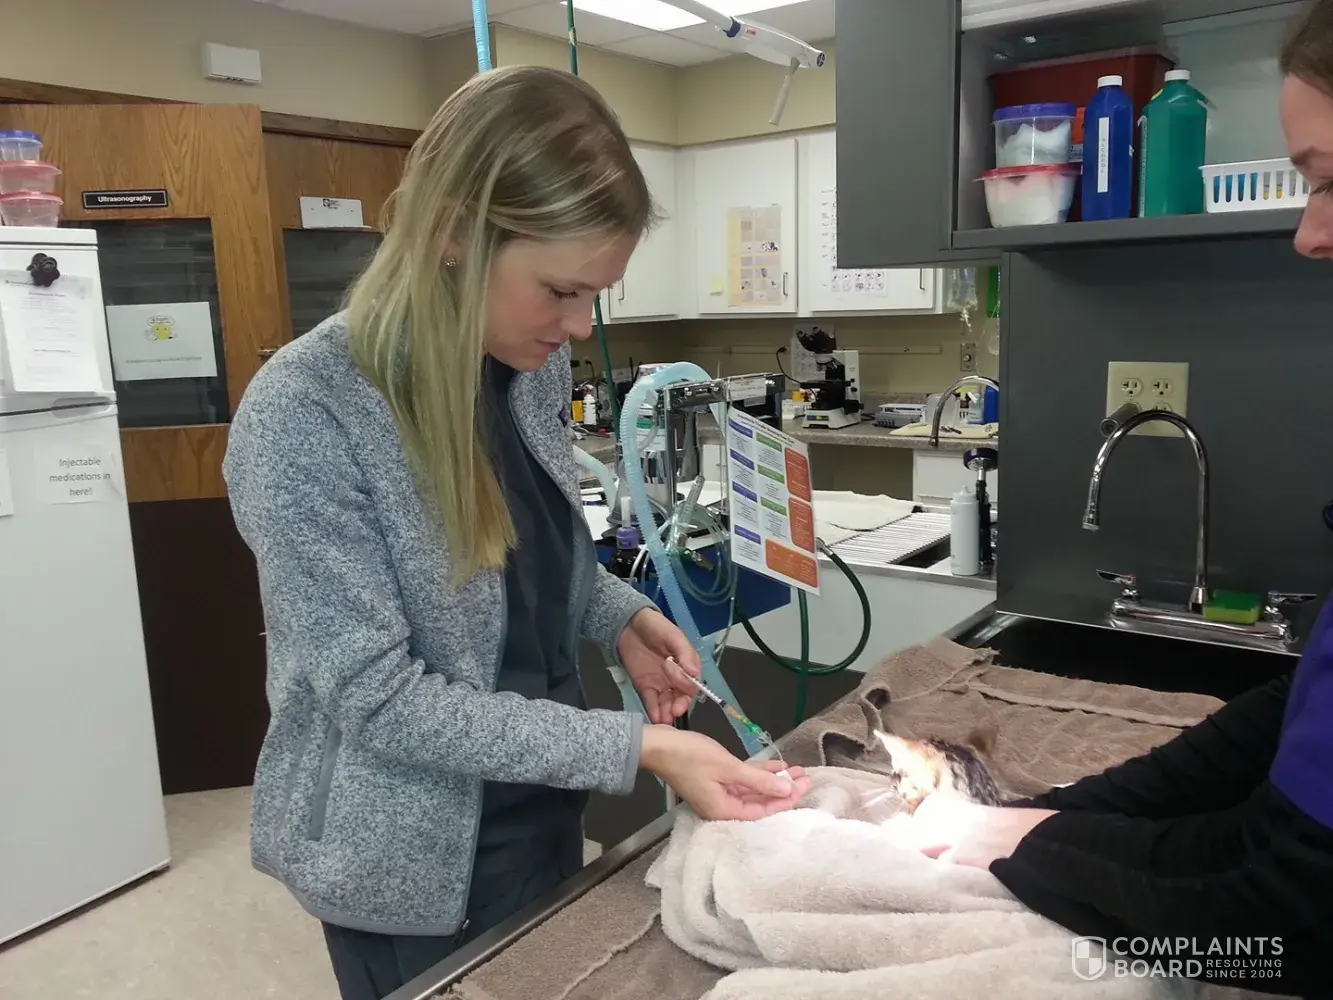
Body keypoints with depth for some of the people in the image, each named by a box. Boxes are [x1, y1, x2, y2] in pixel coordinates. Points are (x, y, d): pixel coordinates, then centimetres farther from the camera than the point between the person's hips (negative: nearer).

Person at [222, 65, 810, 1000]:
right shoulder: (304, 416, -26)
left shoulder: (535, 367, -5)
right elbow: (378, 697, -26)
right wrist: (637, 746, -28)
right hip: (411, 861, -6)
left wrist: (621, 617, -8)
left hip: (540, 807, 6)